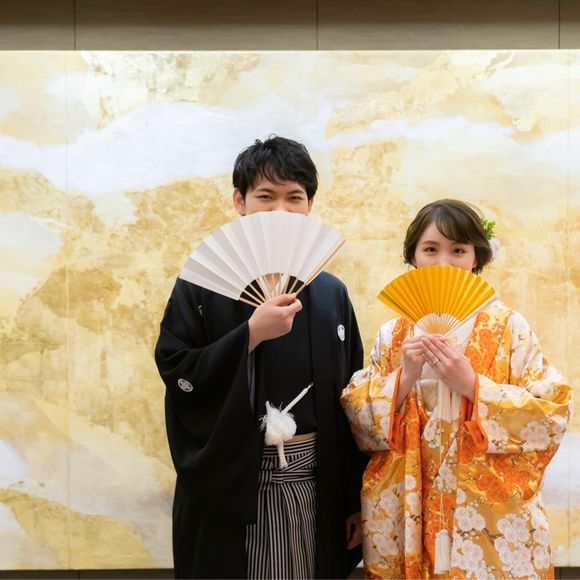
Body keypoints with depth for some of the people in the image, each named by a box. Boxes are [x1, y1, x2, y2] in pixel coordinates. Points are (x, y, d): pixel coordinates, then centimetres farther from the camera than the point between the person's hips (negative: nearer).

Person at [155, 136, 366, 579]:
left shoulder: (331, 293, 6)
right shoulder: (203, 286, -2)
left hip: (315, 487, 3)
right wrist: (251, 334, -20)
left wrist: (356, 497, 6)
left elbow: (352, 397, 7)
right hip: (229, 486, -2)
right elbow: (177, 375, -10)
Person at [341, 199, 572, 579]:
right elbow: (359, 423, 0)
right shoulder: (393, 334, 4)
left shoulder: (509, 327, -3)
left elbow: (554, 418, -9)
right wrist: (404, 377, -15)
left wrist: (472, 385, -18)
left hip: (492, 519, -2)